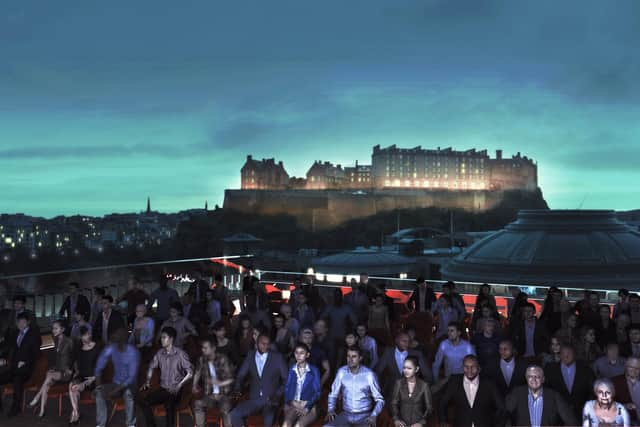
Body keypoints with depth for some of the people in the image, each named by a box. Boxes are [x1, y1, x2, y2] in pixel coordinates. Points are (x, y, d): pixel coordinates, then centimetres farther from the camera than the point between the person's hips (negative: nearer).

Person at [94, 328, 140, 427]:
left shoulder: (133, 352, -20)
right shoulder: (110, 349, -6)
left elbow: (132, 377, -24)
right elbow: (98, 368, -1)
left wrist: (115, 390, -31)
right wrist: (98, 385, -18)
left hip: (129, 384, -4)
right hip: (116, 383, 5)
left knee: (128, 393, -37)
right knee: (99, 392, -23)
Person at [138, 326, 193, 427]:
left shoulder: (180, 354, -12)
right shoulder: (160, 353, 3)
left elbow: (190, 372, -13)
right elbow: (151, 367, 17)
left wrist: (178, 386, -19)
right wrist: (148, 381, 3)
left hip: (175, 390, -5)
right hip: (163, 389, 5)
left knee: (169, 404, -29)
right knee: (142, 401, -10)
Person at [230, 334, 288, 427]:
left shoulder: (277, 357, 0)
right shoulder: (250, 356, 8)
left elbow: (286, 379, 1)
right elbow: (240, 375, 11)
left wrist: (278, 395, -10)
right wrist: (237, 390, -6)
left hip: (270, 401, -2)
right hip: (253, 399, 2)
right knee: (234, 415, -18)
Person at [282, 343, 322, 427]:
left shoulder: (314, 370, 2)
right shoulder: (292, 369, 11)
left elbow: (317, 392, -1)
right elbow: (287, 388, 9)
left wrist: (306, 408, -12)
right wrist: (292, 403, -9)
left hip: (309, 406, -2)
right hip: (293, 405, 2)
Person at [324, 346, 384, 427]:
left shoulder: (369, 374, -9)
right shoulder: (342, 372, -1)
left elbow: (379, 399, -2)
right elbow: (333, 394, 11)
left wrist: (374, 416, -18)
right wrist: (330, 410, -6)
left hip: (364, 416, -2)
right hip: (346, 414, 3)